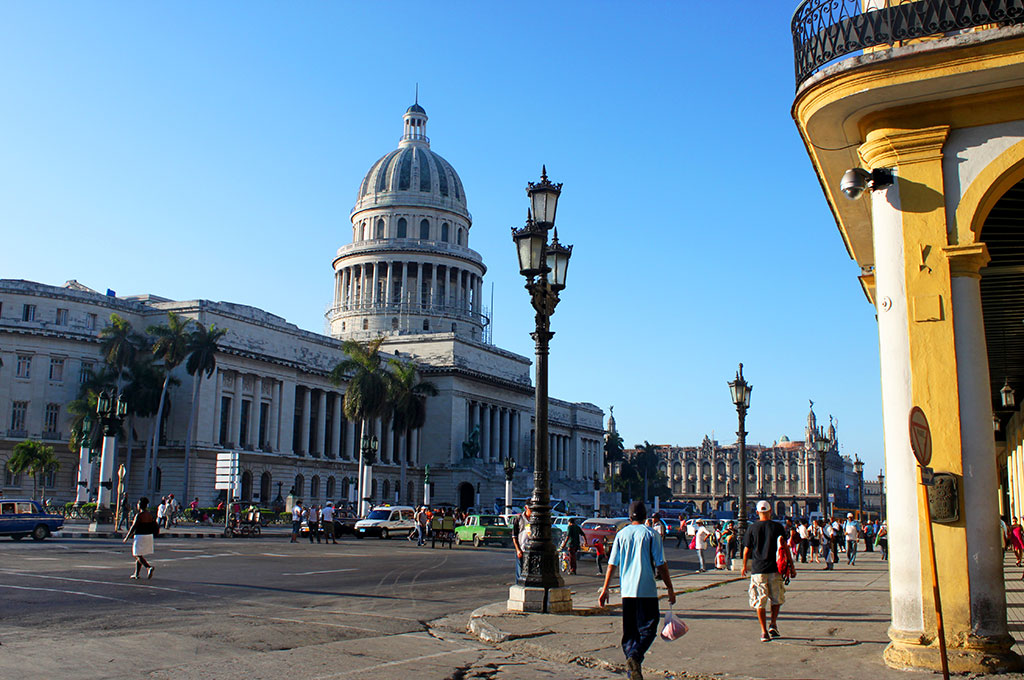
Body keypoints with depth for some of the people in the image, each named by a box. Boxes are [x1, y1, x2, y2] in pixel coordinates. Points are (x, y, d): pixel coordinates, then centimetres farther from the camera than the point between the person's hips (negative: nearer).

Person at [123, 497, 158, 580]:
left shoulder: (139, 515, -13)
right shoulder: (149, 515, 8)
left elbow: (133, 527, -13)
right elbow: (156, 528, 11)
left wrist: (126, 538, -5)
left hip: (140, 537, -7)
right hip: (149, 536, 7)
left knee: (139, 556, -3)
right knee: (139, 555, 18)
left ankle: (149, 567, -25)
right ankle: (136, 574, 21)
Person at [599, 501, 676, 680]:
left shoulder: (621, 534, 7)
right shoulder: (650, 534, -2)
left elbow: (612, 564, 6)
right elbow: (661, 565, -3)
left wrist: (605, 589, 11)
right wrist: (670, 589, 5)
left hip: (626, 590, 3)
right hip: (647, 590, -3)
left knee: (629, 631, 11)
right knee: (648, 628, 2)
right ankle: (635, 656, -22)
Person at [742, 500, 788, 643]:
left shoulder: (752, 528, -2)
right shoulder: (777, 527, -1)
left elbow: (746, 549, 2)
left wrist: (744, 566, 16)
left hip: (757, 569, 0)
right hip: (774, 568, 1)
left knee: (759, 602, 4)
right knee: (776, 598, 20)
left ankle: (764, 632, 1)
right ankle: (773, 624, 9)